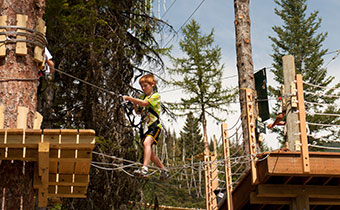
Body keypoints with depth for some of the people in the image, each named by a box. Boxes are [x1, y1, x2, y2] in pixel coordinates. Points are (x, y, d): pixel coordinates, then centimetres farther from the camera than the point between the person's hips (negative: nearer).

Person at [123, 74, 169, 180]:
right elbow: (138, 111, 18)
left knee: (147, 143, -31)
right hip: (145, 126, 8)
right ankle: (164, 170, 26)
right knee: (150, 152, 10)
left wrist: (131, 99, -25)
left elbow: (145, 103, -22)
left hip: (154, 125, -8)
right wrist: (134, 104, -1)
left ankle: (145, 168, -44)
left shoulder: (156, 96, -5)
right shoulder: (142, 97, 18)